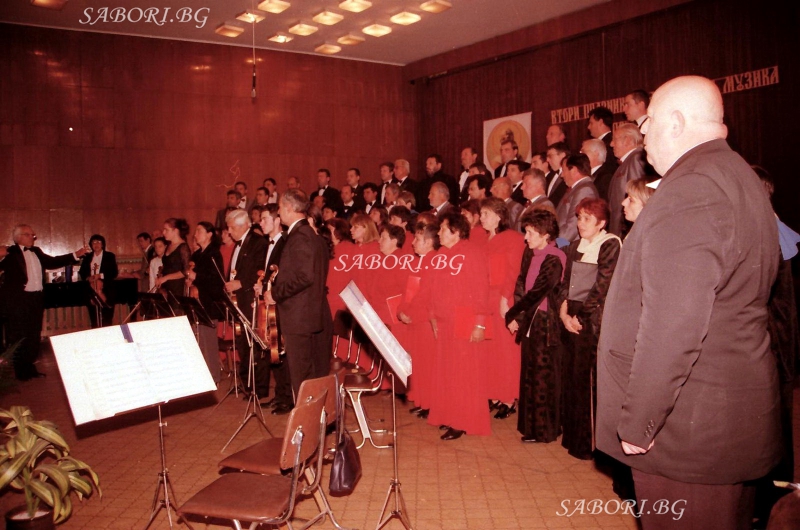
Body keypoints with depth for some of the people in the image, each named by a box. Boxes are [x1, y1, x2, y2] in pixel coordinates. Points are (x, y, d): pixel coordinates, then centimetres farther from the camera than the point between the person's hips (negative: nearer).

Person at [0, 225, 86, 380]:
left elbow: (52, 262, 21)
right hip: (17, 301, -7)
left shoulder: (36, 252, 16)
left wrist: (75, 255, 14)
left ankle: (29, 368, 24)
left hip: (36, 299, 7)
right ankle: (20, 371, 12)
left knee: (34, 336, 13)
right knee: (18, 337, 2)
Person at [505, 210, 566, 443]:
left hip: (546, 321, -7)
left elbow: (536, 293, -15)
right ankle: (531, 425, 26)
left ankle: (545, 429, 13)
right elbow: (520, 286, 8)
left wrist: (511, 315, -8)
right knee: (529, 373, 13)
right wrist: (517, 316, -3)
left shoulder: (553, 260, -14)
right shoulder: (529, 255, 9)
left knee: (544, 375, 1)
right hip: (529, 319, 7)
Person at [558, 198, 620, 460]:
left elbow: (602, 287, -12)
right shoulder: (575, 246, 14)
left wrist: (581, 315, -10)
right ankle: (573, 435, 24)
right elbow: (565, 282, 11)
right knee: (572, 377, 11)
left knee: (591, 380, -5)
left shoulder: (610, 245, -6)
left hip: (595, 320, -6)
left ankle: (591, 442, 7)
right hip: (572, 320, 7)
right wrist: (564, 312, -3)